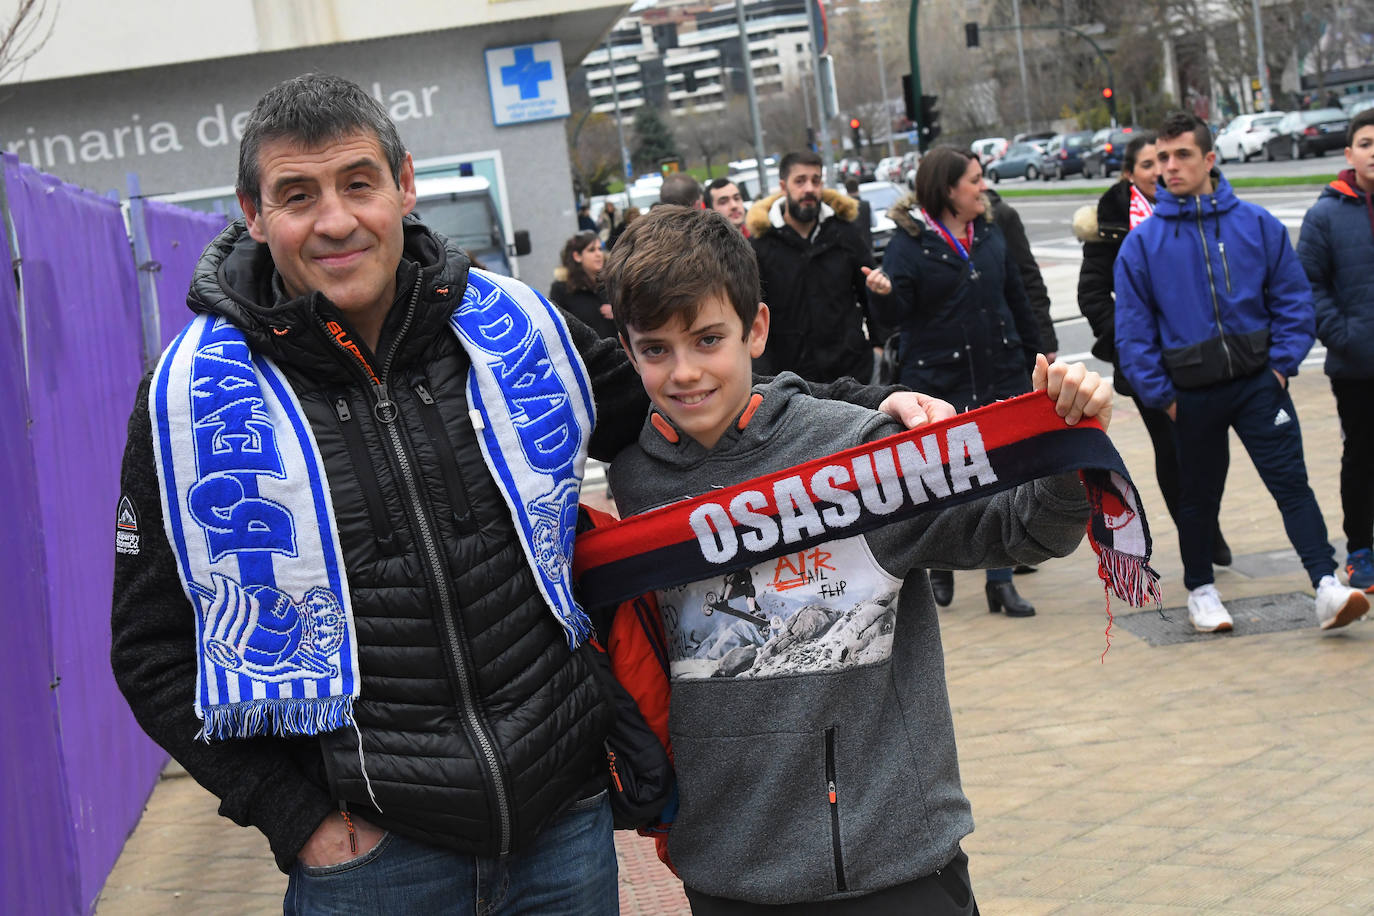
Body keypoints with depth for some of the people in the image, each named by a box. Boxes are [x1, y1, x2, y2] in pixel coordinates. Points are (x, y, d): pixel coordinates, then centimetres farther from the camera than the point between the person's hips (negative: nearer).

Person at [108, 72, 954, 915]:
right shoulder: (195, 395, -7)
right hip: (370, 845, -2)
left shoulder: (512, 324, 0)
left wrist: (866, 409, 5)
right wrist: (294, 815, -7)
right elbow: (154, 650, -2)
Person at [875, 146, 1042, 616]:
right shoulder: (909, 241, -8)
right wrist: (883, 294, -35)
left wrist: (1033, 359, 15)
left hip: (1001, 377, 5)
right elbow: (897, 312, -13)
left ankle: (1001, 581, 14)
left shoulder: (990, 234, 8)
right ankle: (941, 564, 28)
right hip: (939, 382, -4)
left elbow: (1016, 299, 15)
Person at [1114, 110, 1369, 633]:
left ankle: (1327, 585, -12)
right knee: (1198, 496, 13)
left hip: (1258, 381, 0)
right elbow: (1132, 330, 0)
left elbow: (1292, 299, 3)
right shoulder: (1142, 243, -3)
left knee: (1291, 480, -9)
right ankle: (1200, 589, 30)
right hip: (1191, 394, 0)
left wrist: (1282, 364, -6)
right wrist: (1161, 394, -4)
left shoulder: (1257, 225, -1)